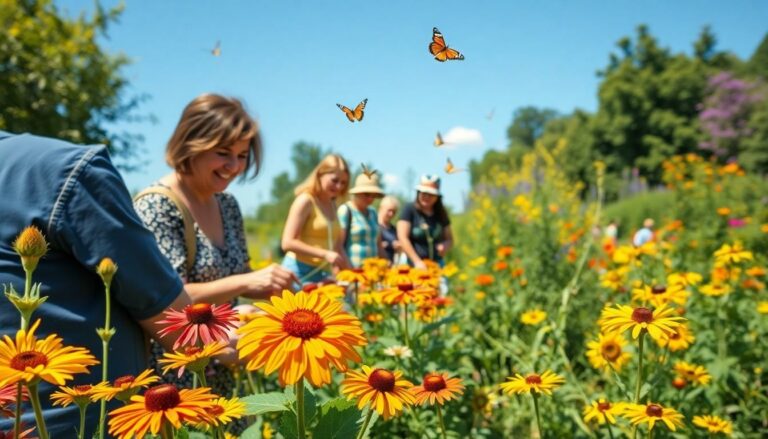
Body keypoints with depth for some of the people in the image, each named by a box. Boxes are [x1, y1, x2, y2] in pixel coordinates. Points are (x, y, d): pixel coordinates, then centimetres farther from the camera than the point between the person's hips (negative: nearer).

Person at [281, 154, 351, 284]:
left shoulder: (332, 205, 15)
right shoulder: (305, 201, -6)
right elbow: (288, 243, -14)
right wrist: (325, 254, -20)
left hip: (324, 273, 7)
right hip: (301, 273, -7)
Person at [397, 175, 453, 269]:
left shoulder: (441, 213, 9)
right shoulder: (410, 209, -3)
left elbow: (449, 239, 18)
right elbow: (403, 237, -8)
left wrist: (445, 246, -7)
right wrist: (417, 261, -15)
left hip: (436, 264, 4)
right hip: (413, 265, -4)